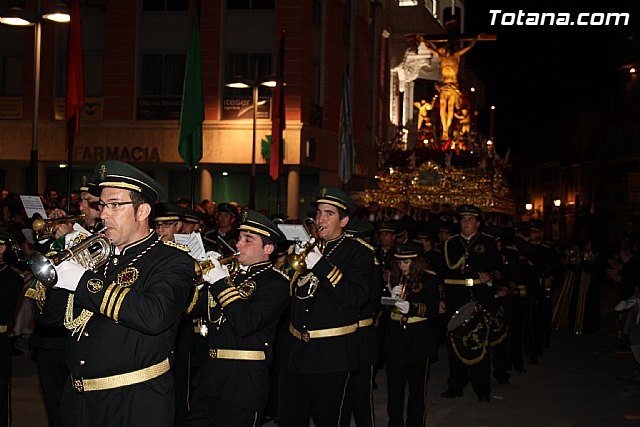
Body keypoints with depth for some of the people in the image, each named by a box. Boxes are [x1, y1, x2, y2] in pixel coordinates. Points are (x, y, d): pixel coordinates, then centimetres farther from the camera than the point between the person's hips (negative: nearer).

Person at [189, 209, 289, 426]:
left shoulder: (275, 283, -10)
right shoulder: (234, 272, 14)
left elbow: (245, 324, -24)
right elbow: (197, 304, 12)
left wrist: (221, 282, -20)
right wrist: (208, 276, -3)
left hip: (244, 381, -7)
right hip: (211, 374, 8)